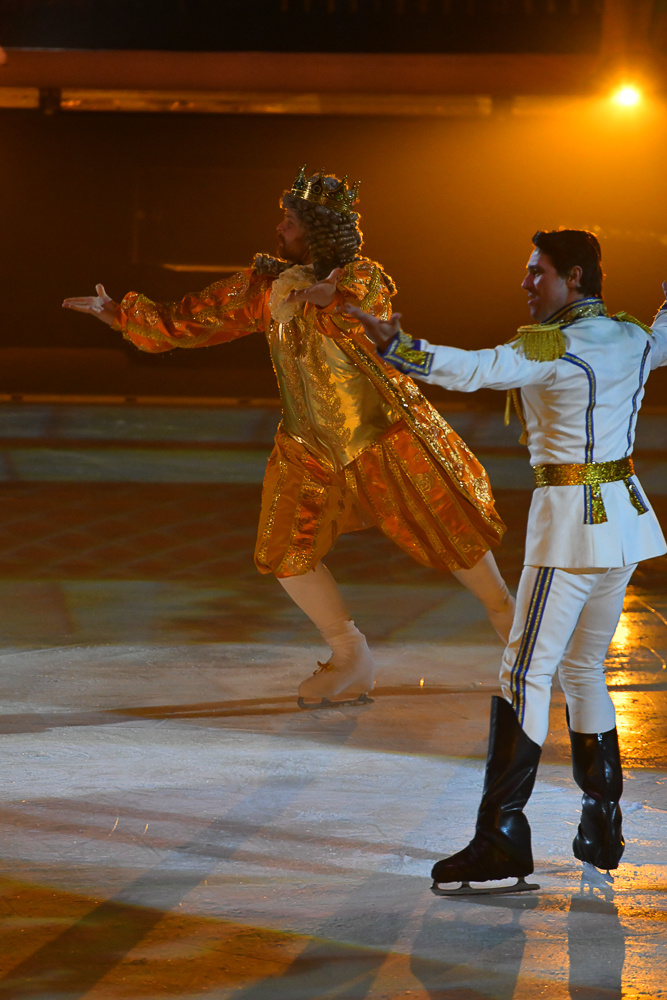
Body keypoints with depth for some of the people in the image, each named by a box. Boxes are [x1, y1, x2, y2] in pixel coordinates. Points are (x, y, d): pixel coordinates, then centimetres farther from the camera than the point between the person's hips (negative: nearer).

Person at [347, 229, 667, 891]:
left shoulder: (554, 347, -15)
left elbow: (473, 370, -29)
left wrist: (390, 341, -34)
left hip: (571, 520, -9)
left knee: (525, 674, -10)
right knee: (583, 669, 18)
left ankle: (502, 841, -15)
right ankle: (601, 830, 22)